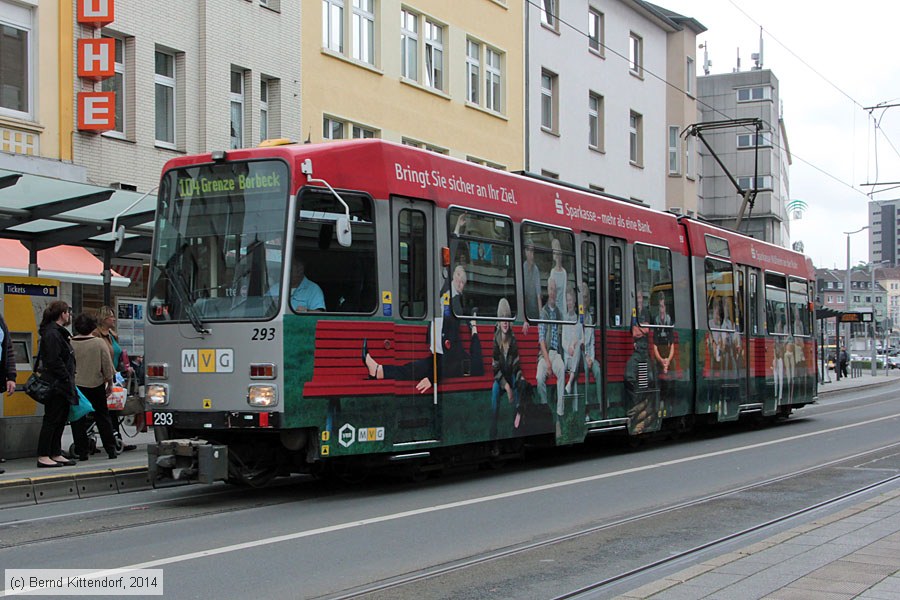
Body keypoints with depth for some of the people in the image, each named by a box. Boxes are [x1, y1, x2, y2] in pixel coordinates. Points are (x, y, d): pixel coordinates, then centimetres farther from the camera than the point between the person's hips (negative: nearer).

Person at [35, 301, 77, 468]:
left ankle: (56, 454, 18)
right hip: (56, 385, -10)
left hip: (61, 385, 10)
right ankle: (43, 456, -3)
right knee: (52, 420, -6)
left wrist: (69, 379, 15)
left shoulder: (58, 332, 19)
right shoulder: (52, 334, -15)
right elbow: (54, 361, -22)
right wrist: (67, 379, -18)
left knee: (61, 419, 12)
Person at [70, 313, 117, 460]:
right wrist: (110, 383, 10)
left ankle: (82, 451, 3)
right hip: (96, 385, 1)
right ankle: (111, 449, 12)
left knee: (78, 420, 5)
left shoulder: (70, 344, -7)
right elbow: (107, 365, -3)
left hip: (76, 385, -1)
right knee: (102, 416, 11)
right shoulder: (99, 343, -7)